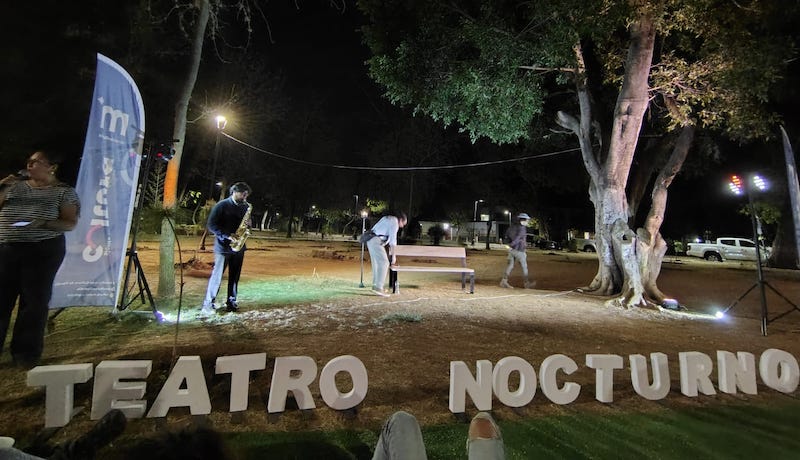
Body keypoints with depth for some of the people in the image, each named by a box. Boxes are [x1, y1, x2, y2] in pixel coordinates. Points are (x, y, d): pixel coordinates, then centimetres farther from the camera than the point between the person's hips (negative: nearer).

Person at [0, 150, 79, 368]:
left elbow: (70, 223, -4)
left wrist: (43, 223, -20)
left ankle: (26, 353, 13)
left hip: (43, 250, -3)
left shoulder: (64, 191, 1)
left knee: (34, 301, 1)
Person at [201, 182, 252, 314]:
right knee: (217, 275, -3)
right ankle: (208, 304, 6)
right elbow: (211, 225, -9)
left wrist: (247, 225, -5)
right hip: (223, 246, -5)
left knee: (235, 276, 9)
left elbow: (247, 222, 20)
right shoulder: (222, 205, -5)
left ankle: (231, 302, 19)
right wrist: (227, 236, -20)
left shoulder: (245, 207, 11)